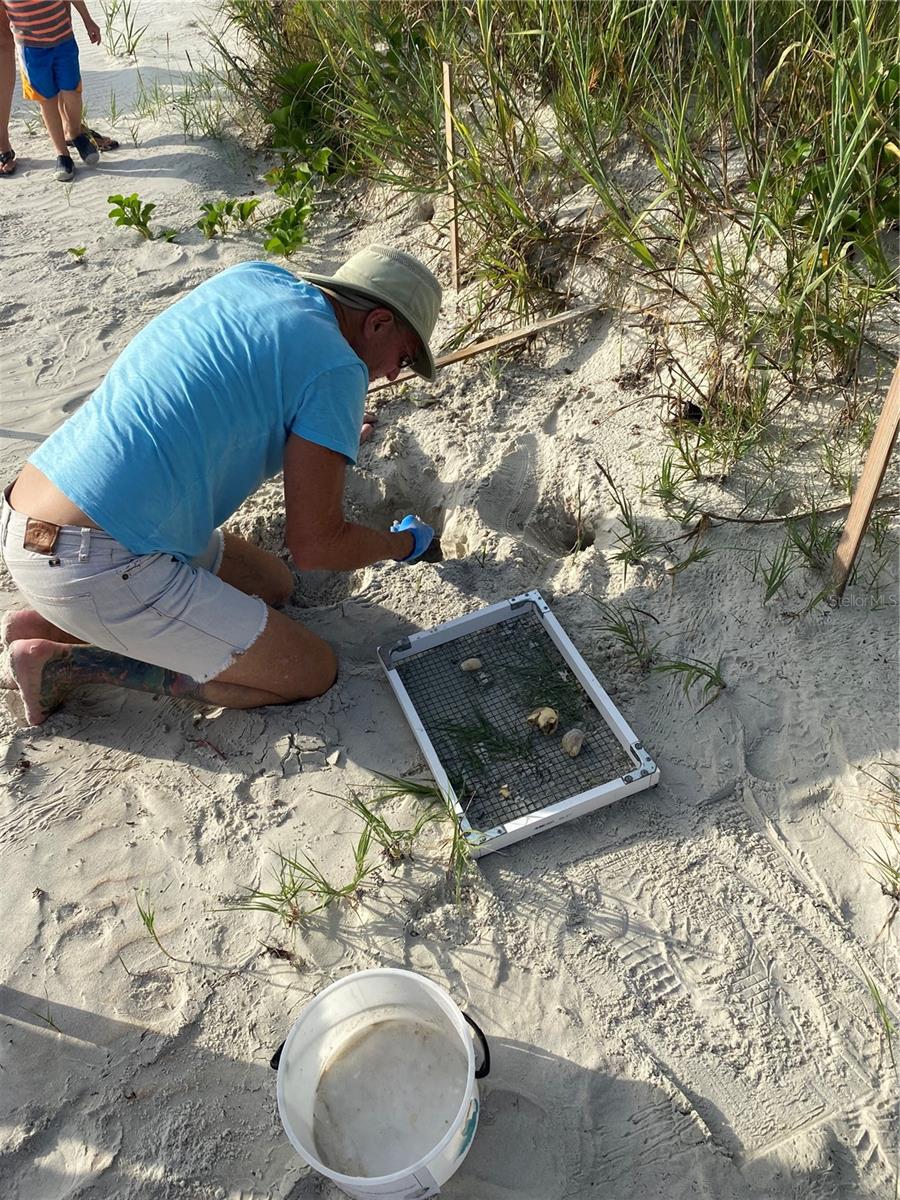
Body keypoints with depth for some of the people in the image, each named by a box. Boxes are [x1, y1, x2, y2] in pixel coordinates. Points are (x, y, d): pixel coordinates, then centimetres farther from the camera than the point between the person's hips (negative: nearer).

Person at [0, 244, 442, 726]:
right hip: (93, 570, -9)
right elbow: (314, 545, -9)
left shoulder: (253, 275, 12)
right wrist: (404, 544, 10)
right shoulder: (336, 369, -12)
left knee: (272, 585, 23)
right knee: (311, 673, 0)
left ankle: (47, 623, 15)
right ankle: (69, 662, 1)